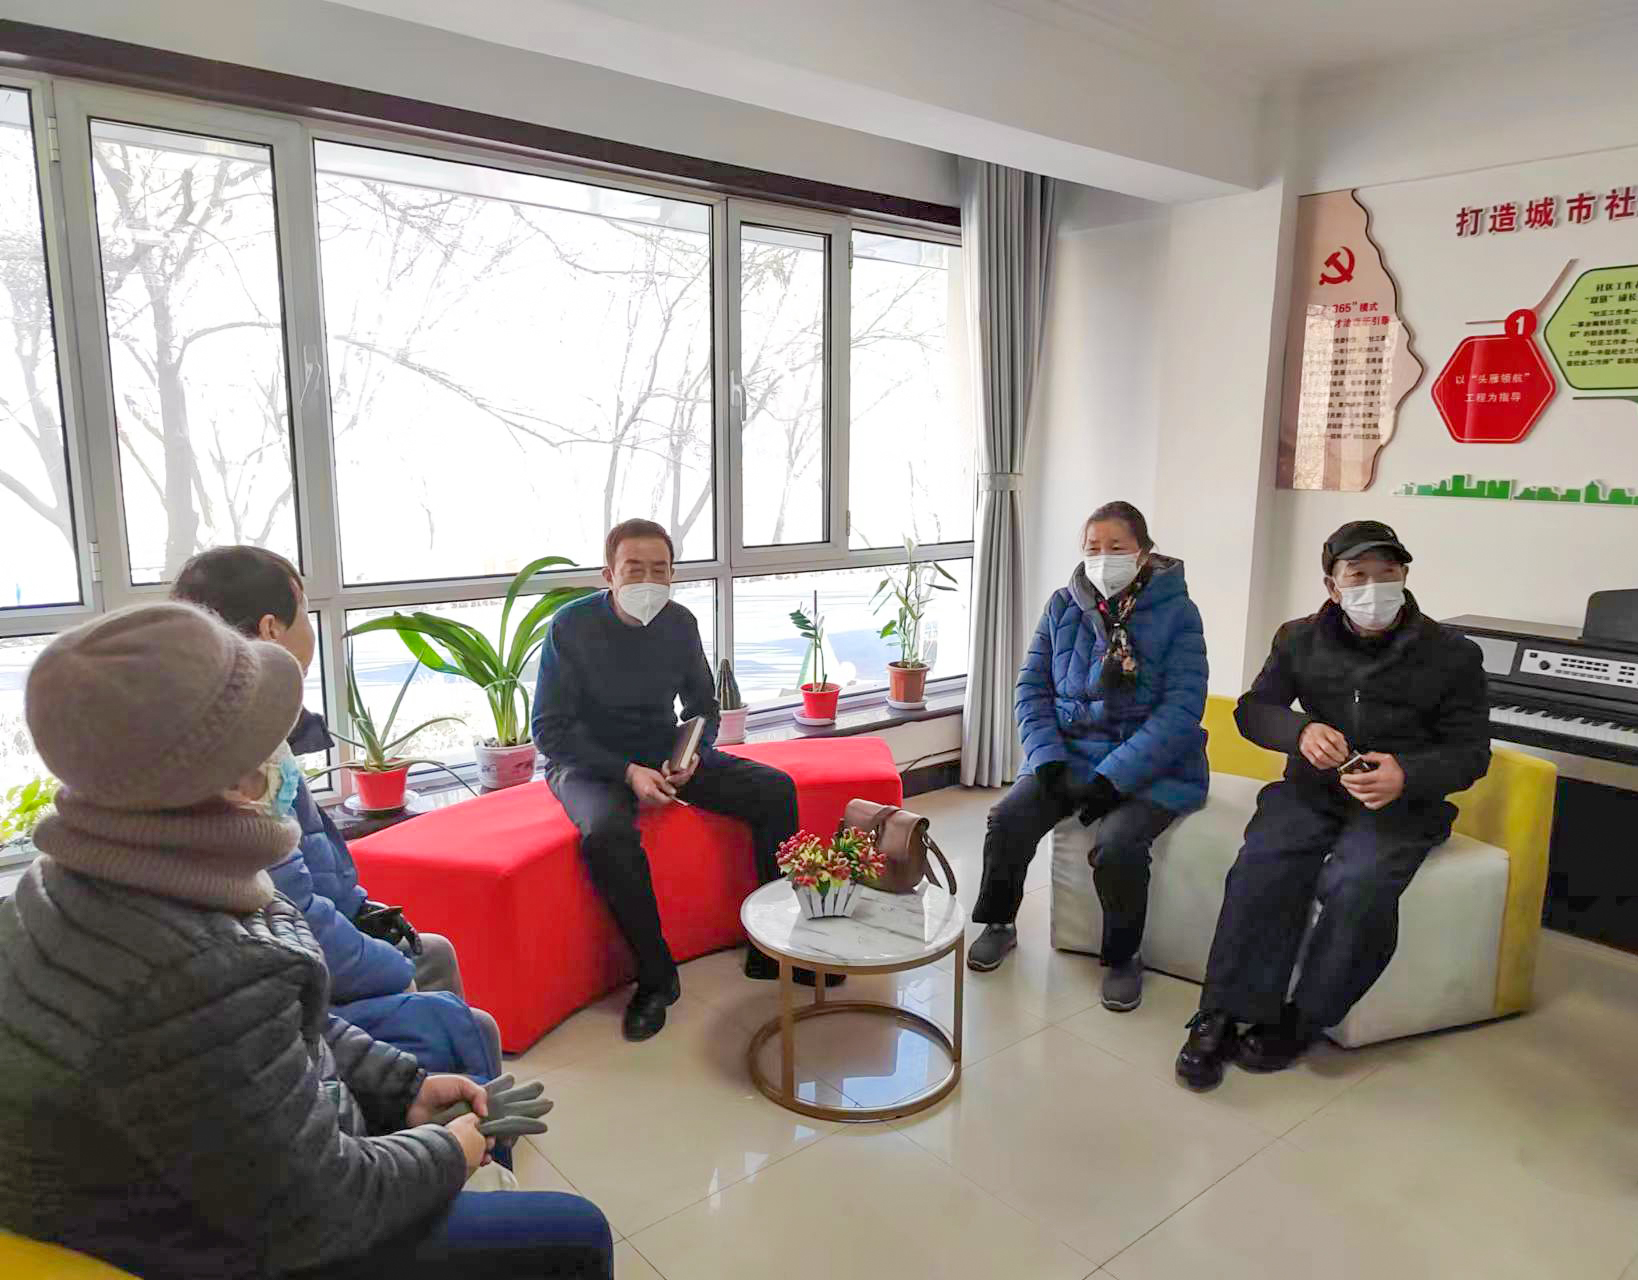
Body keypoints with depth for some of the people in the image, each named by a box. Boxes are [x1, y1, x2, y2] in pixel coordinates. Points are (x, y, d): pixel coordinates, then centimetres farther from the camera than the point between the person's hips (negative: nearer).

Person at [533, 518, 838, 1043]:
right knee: (607, 834, -38)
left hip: (666, 753, 5)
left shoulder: (679, 622, -3)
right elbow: (550, 730, -14)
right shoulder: (571, 626, -16)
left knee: (775, 789, -11)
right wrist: (627, 771, -25)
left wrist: (691, 756, -12)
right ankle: (656, 977, -18)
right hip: (592, 763, -4)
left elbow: (703, 707, 10)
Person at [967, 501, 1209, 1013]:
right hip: (1068, 752, 4)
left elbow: (1181, 710, -13)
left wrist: (1112, 778, -20)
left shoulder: (1177, 614, -6)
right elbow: (1032, 687, 7)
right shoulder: (1063, 606, 6)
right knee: (1008, 818, -20)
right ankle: (999, 924, 8)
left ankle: (1124, 958, 0)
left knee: (1117, 845, -29)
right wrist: (1047, 760, -9)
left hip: (1150, 765, -3)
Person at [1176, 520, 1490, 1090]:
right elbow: (1252, 708, 7)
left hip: (1401, 801, -2)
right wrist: (1300, 732, -17)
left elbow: (1470, 752, 0)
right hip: (1312, 787, 2)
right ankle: (1222, 1016, -22)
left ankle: (1301, 1018, -13)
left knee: (1357, 884, -33)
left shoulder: (1452, 655, 2)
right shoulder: (1301, 639, 9)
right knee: (1264, 862, -29)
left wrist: (1406, 776, -22)